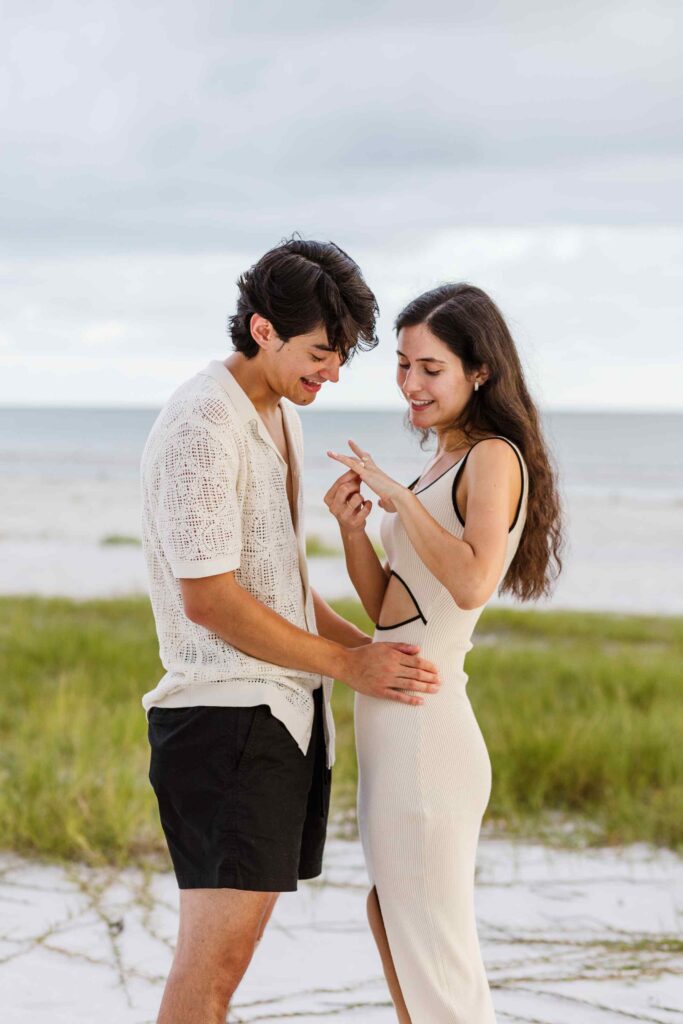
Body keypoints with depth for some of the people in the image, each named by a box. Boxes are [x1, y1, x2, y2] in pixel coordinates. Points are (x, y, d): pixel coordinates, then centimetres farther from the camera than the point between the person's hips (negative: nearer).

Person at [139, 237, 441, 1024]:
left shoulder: (281, 415, 16)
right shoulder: (202, 427, -15)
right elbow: (208, 599, -18)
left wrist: (372, 647, 14)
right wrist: (348, 666, -11)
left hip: (279, 714, 9)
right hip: (225, 716, -9)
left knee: (230, 943, 10)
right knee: (215, 949, -11)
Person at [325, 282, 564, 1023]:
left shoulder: (495, 458, -11)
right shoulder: (440, 466, 15)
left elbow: (473, 582, -28)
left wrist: (398, 495, -21)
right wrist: (352, 528, 0)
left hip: (424, 722, -10)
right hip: (392, 719, 10)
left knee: (435, 962, -1)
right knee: (395, 935, 20)